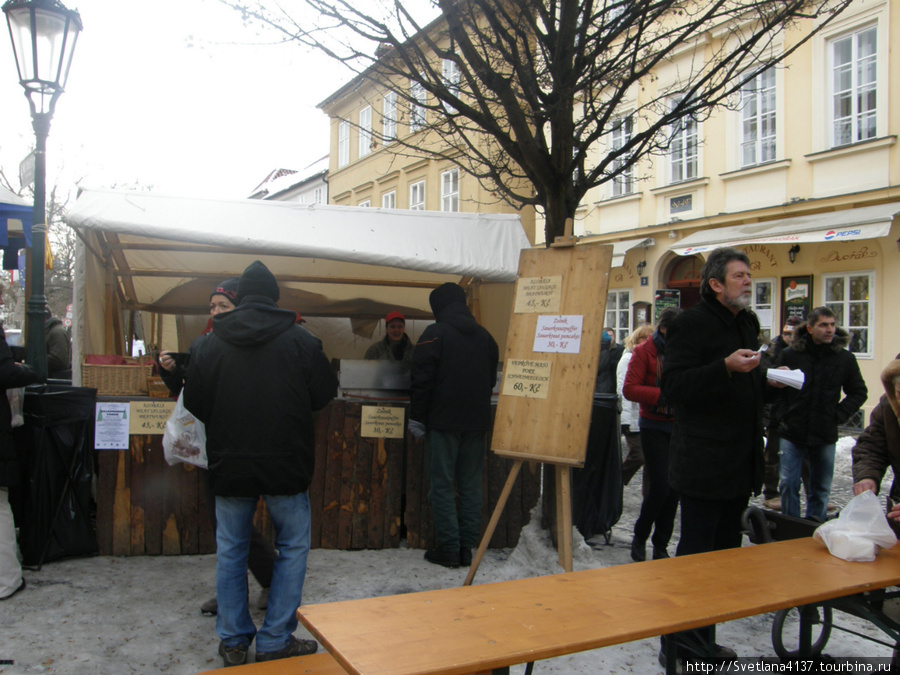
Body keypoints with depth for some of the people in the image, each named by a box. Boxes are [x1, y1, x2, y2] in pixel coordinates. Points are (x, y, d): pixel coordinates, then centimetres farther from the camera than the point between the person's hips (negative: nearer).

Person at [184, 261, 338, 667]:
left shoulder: (211, 344, -2)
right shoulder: (300, 341, -8)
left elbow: (194, 404, 3)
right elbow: (325, 394, -1)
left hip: (229, 465, 2)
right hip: (286, 464, -2)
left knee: (231, 550, 15)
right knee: (293, 547, 12)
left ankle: (233, 642, 23)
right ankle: (275, 641, 15)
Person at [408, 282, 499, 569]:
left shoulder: (435, 333, -6)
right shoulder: (484, 336, 12)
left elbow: (422, 380, -11)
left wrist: (417, 418, -6)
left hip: (443, 422, -5)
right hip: (477, 423, 6)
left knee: (442, 485, 0)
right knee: (470, 484, 10)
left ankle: (449, 548, 1)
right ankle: (466, 547, 13)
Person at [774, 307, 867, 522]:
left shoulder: (845, 358, 1)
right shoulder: (790, 354, -3)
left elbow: (859, 393, 10)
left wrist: (838, 415, -1)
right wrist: (782, 414, -4)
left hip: (825, 434, 1)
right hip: (792, 432, -1)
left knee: (821, 488, 11)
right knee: (788, 484, -1)